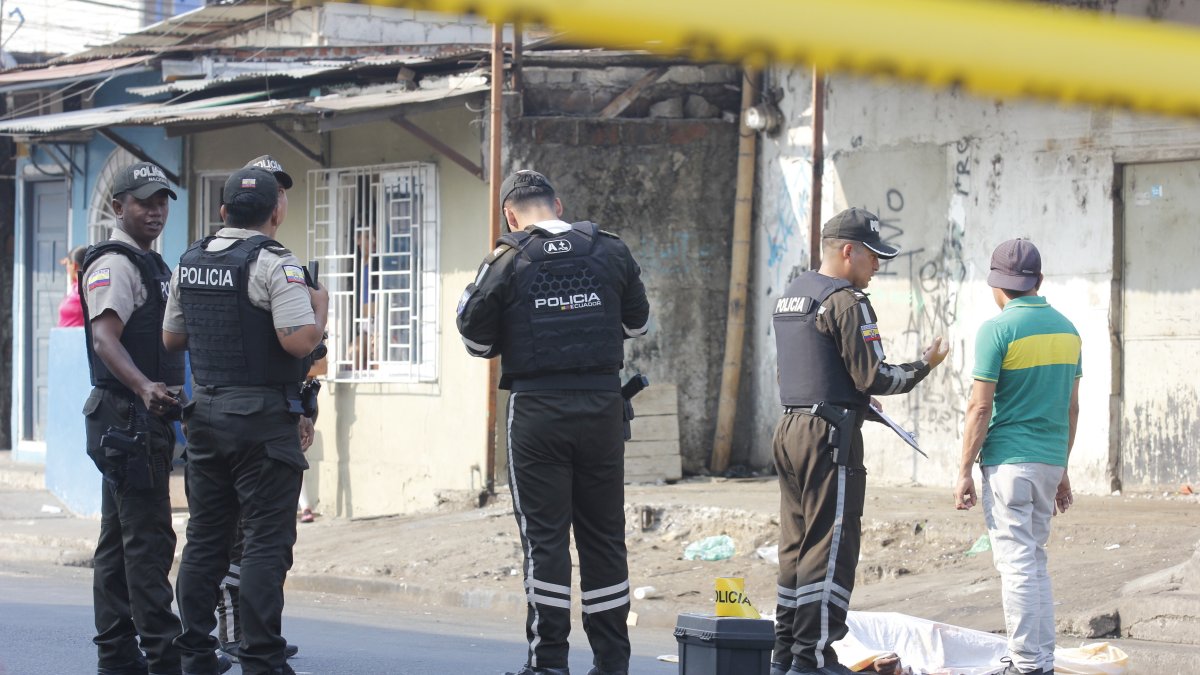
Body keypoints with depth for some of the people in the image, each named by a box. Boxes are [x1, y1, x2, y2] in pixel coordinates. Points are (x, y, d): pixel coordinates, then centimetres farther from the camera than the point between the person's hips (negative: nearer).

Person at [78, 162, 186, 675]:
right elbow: (105, 337, -27)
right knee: (148, 538, -11)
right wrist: (144, 388, -41)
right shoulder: (114, 263, -12)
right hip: (127, 416, -10)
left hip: (145, 418, 10)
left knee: (119, 539, 11)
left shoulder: (150, 264, 20)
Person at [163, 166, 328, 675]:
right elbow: (299, 341, -21)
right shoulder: (273, 265, -13)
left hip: (205, 412, 7)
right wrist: (320, 307, -3)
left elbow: (171, 338, 16)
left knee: (205, 537, 12)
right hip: (262, 418, -7)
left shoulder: (190, 263, 9)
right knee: (266, 542, -3)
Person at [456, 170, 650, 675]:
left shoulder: (507, 262, -5)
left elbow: (477, 341, 0)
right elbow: (637, 323, 16)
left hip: (536, 409, -3)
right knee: (603, 534, 10)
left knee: (544, 535, 2)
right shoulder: (610, 252, 4)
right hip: (601, 405, 3)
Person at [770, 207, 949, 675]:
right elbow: (872, 377, -16)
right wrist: (923, 368, -2)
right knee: (830, 547, -6)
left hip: (790, 427, 9)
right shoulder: (846, 302, -12)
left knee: (796, 544, 13)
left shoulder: (790, 296, 17)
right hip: (831, 435, -9)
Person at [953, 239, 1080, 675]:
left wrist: (964, 471, -7)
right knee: (1035, 561, 16)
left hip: (1009, 461, -7)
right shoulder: (1066, 329, 10)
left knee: (1016, 562, -5)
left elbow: (980, 406, -13)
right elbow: (1071, 407, 14)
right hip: (1050, 460, 7)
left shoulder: (998, 329, -10)